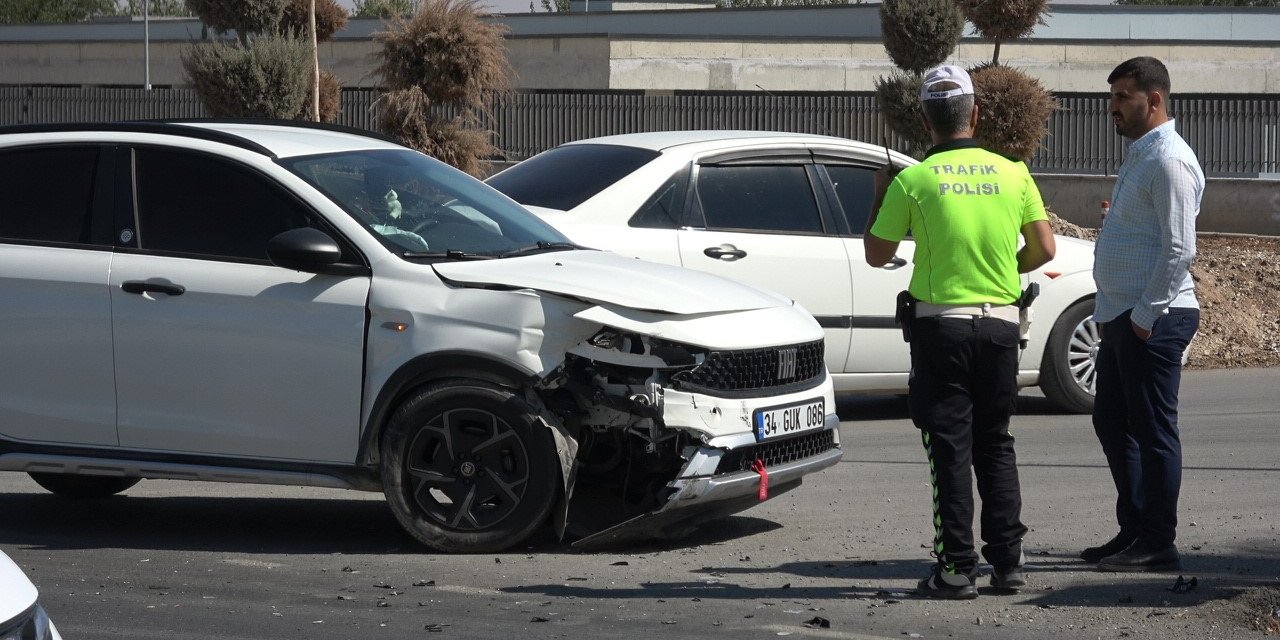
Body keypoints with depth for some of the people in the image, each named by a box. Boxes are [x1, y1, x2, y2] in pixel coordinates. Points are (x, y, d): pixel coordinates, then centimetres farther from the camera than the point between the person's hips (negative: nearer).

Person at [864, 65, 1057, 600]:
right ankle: (1008, 560, 14)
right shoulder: (1013, 173, 0)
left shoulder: (913, 181, -8)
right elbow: (1043, 249, 2)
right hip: (1001, 323, 3)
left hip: (942, 325, -3)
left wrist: (879, 195, 15)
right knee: (995, 443, 15)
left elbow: (876, 255, 1)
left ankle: (957, 568, -2)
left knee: (951, 448, 1)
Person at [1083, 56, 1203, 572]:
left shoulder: (1169, 160, -14)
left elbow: (1179, 248, -21)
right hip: (1123, 317, 11)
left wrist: (1146, 316, -20)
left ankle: (1158, 544, 0)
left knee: (1151, 429, -5)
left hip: (1153, 320, -11)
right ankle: (1134, 530, 25)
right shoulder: (1139, 157, 18)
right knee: (1111, 422, 16)